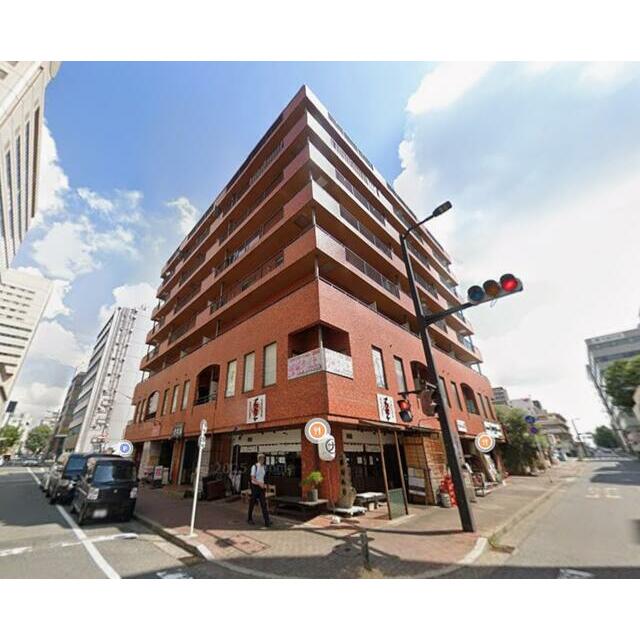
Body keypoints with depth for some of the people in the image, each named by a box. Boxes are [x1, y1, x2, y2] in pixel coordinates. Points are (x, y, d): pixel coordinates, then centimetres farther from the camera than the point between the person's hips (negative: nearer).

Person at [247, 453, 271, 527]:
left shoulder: (264, 467, 5)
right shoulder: (254, 466, -14)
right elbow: (252, 478, -16)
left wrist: (264, 484, 1)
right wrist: (259, 483, -24)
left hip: (261, 486, 5)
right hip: (255, 486, -5)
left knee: (263, 503, 1)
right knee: (253, 502, 8)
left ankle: (267, 521, 1)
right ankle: (250, 519, 29)